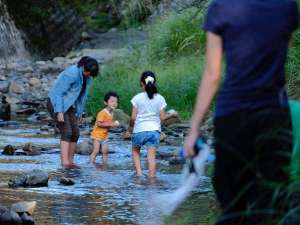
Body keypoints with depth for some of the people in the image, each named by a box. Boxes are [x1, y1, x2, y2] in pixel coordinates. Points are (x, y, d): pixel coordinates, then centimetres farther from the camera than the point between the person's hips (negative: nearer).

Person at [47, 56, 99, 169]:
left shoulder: (87, 78, 0)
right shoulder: (72, 74, -25)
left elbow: (82, 96, 12)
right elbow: (58, 92, -24)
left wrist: (79, 113, 12)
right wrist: (59, 112, -28)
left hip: (69, 105, 8)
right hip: (56, 103, -8)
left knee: (75, 133, 0)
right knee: (67, 132, -20)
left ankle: (70, 161, 5)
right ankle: (64, 162, -27)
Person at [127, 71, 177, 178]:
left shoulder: (137, 98, -5)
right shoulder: (160, 99, 0)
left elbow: (133, 117, -4)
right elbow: (162, 117, 2)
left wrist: (130, 127, 14)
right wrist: (171, 114, 21)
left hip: (139, 130, -1)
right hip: (154, 130, 1)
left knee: (135, 151, 19)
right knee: (151, 155, -1)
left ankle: (139, 172, 5)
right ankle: (151, 178, -5)